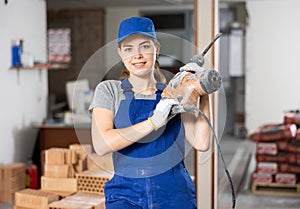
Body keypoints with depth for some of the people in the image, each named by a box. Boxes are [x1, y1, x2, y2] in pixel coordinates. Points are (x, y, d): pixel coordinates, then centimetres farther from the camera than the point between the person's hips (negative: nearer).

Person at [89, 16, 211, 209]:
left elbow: (201, 143, -5)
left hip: (174, 193, 1)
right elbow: (101, 145, -12)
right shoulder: (109, 90, 4)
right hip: (127, 193, 0)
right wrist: (154, 122, -17)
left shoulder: (173, 95, 9)